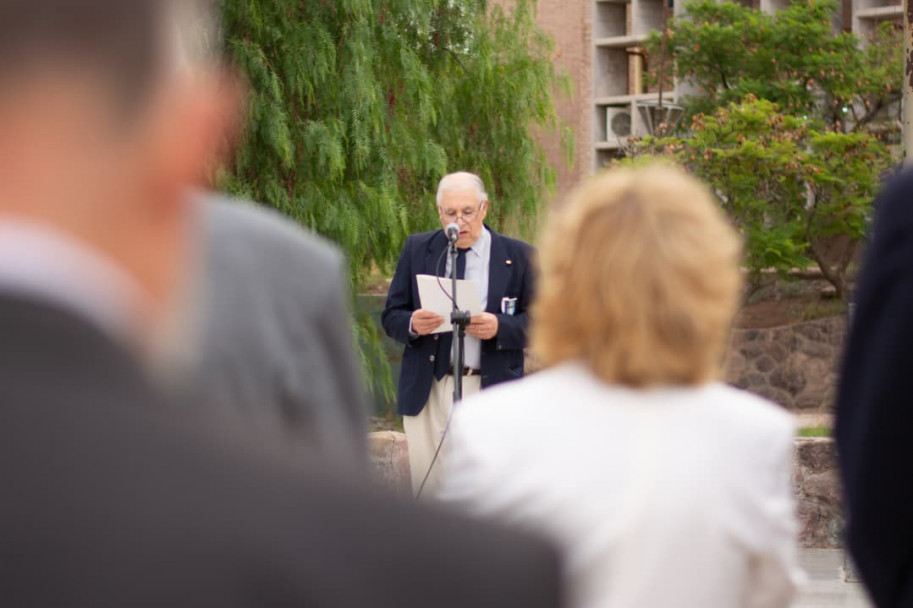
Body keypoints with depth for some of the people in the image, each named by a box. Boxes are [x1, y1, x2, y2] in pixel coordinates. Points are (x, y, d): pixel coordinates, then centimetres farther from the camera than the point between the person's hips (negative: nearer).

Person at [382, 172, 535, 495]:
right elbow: (391, 316, 10)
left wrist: (499, 327, -18)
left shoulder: (517, 256, 3)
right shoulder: (417, 250, 10)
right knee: (427, 491, 2)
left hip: (491, 393, -2)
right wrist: (412, 323, -13)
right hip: (428, 392, 2)